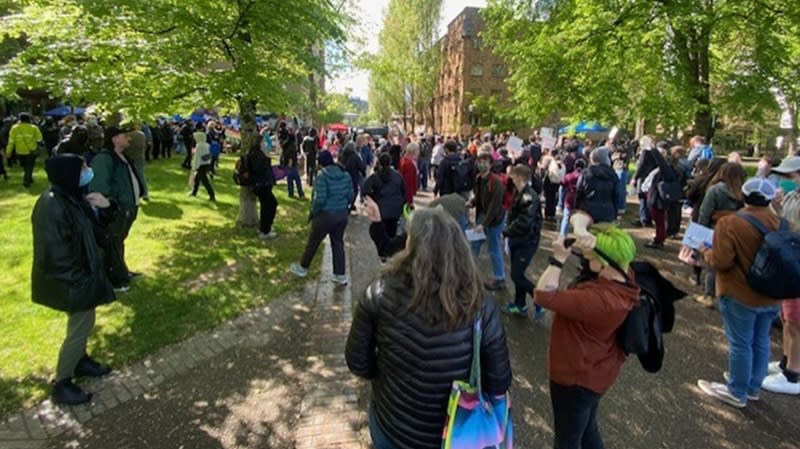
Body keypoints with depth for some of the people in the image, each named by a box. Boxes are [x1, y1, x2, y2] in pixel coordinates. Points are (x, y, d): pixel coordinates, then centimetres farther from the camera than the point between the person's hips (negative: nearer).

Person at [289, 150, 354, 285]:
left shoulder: (322, 176, -16)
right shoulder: (345, 175, 3)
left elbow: (320, 199, -21)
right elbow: (351, 196, 4)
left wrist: (312, 212, -7)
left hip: (325, 215, -6)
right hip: (342, 215, 6)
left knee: (313, 243, 12)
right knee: (338, 244, 15)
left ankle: (303, 268, 32)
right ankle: (340, 275, 19)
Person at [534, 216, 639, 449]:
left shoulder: (600, 300, -38)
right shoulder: (620, 273, -12)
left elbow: (543, 295, -34)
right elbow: (578, 216, -11)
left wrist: (559, 258, -30)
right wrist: (581, 230, -32)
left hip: (577, 377, -9)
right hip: (591, 371, 9)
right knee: (586, 430, 31)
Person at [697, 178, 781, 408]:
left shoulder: (730, 223, -19)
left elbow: (721, 262, -22)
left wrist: (706, 252, -3)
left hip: (740, 295, -6)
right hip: (771, 296, 6)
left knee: (740, 344, 6)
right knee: (760, 342, 18)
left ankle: (737, 393, 19)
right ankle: (752, 388, 33)